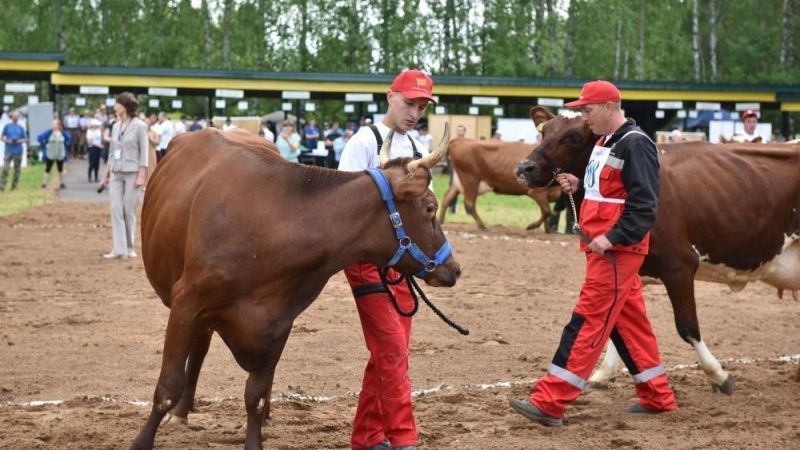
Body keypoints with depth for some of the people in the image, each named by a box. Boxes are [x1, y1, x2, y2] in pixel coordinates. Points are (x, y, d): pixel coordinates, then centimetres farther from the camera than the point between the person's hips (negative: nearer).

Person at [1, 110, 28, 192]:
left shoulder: (21, 127, 7)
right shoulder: (7, 126, 4)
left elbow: (25, 139, 10)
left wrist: (19, 141, -10)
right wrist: (8, 141, -12)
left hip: (18, 152, 2)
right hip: (8, 151, -2)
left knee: (17, 170, 5)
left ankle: (14, 186, 14)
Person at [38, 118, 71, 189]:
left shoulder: (63, 133, -1)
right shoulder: (49, 132, -10)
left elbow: (69, 139, 19)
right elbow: (39, 137, -6)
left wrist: (66, 145, 9)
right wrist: (44, 145, -5)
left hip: (60, 155, 3)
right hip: (50, 155, -3)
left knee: (60, 169, 12)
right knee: (47, 169, -1)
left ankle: (61, 183, 21)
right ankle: (44, 183, 1)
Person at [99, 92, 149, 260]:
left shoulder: (139, 126, -6)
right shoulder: (116, 126, 10)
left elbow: (144, 152, -8)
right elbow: (112, 152, 15)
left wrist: (141, 175, -14)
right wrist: (106, 174, 13)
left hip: (132, 173, -5)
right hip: (116, 174, 5)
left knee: (129, 211, 0)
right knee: (116, 210, -2)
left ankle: (129, 248, 10)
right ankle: (119, 249, -2)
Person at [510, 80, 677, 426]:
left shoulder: (635, 144, -14)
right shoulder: (604, 143, 17)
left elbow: (644, 203, -19)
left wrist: (612, 238, -26)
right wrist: (579, 186, 7)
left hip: (617, 250, -10)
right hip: (602, 246, 10)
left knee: (588, 323, -10)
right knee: (629, 321, 14)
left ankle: (549, 403, -12)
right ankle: (657, 397, 23)